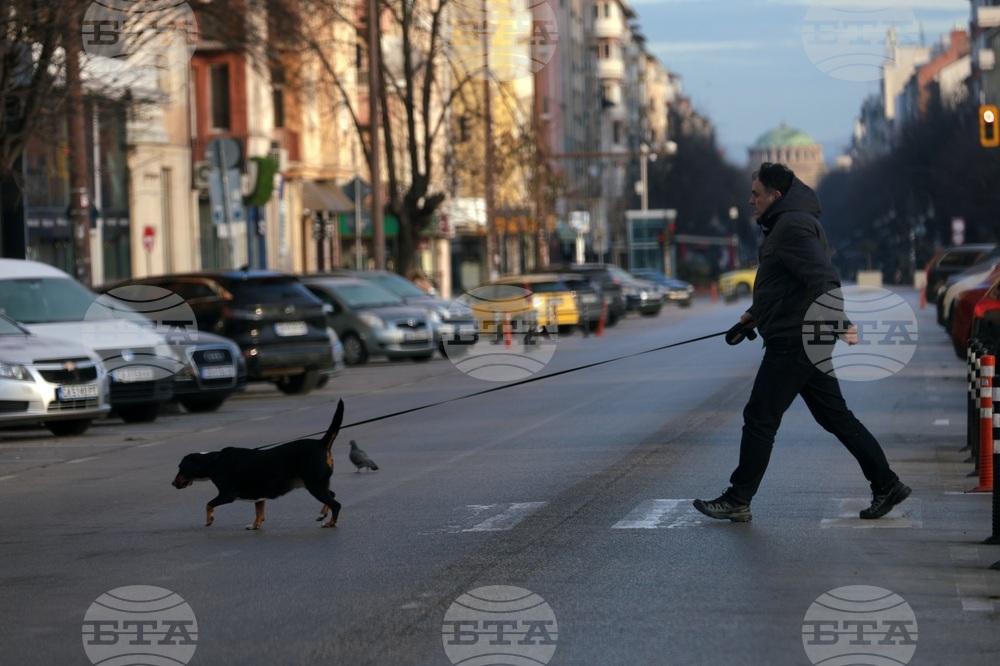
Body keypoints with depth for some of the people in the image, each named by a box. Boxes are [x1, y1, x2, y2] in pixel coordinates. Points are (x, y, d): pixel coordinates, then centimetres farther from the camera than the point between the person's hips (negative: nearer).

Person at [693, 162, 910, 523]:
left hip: (793, 343, -11)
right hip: (809, 343, 11)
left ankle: (737, 501, 4)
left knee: (759, 419, -3)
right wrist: (757, 313, 36)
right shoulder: (787, 223, 19)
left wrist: (838, 323, -36)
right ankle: (886, 485, 11)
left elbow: (823, 279, -27)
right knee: (835, 416, 11)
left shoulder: (793, 226, -15)